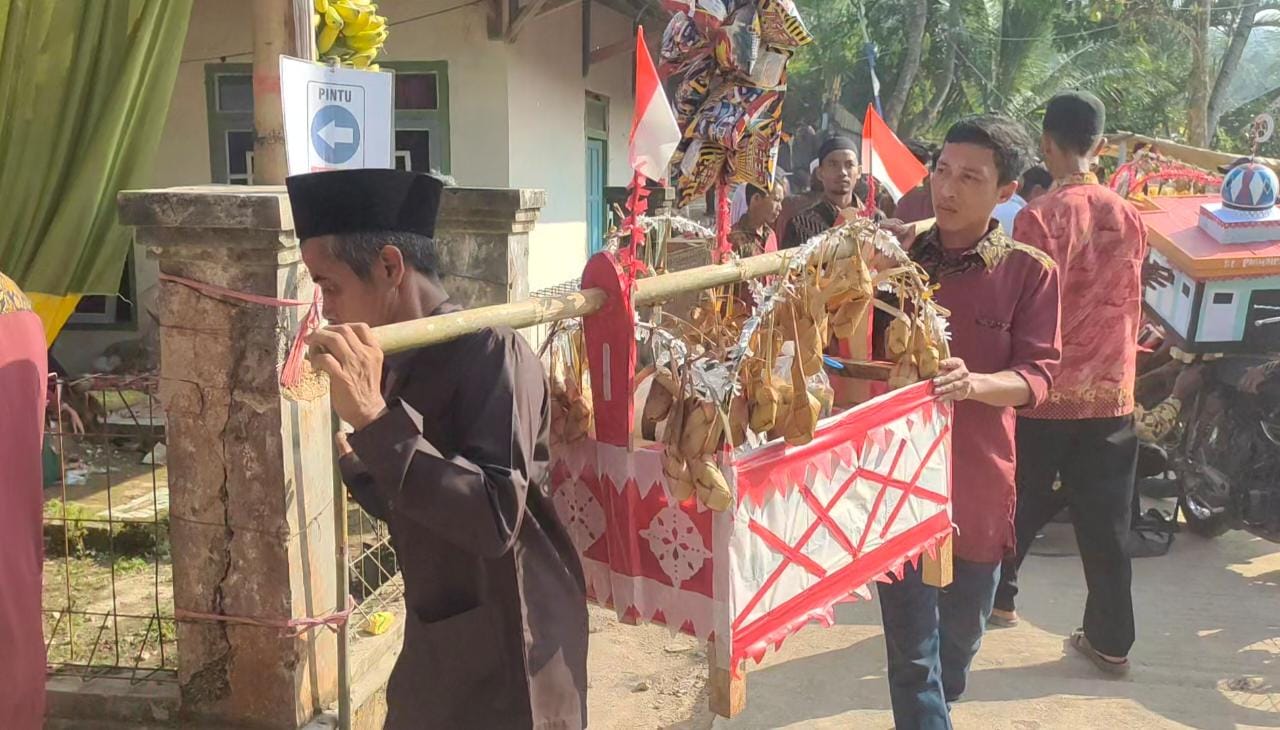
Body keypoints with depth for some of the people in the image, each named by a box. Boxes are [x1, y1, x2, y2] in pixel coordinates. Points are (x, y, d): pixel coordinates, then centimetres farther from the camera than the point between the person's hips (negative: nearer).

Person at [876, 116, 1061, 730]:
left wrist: (973, 384, -29)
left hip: (977, 479, 1)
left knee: (959, 640, 21)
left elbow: (1037, 375, -9)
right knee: (911, 648, 0)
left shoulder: (1030, 272, -4)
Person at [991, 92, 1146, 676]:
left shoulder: (1040, 216, -13)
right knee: (1105, 523, 10)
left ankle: (996, 595, 32)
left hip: (1046, 393, -3)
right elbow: (1131, 307, 10)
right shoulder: (1130, 217, 1)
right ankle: (1110, 641, 17)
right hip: (1111, 392, 4)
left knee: (1022, 506, 14)